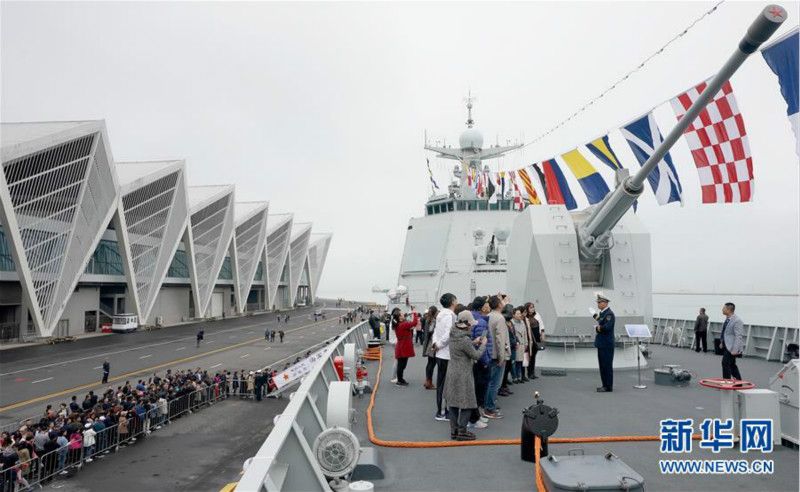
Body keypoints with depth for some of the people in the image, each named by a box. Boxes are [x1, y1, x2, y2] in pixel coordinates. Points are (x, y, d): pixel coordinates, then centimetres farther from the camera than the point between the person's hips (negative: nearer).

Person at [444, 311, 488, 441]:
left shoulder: (453, 335, 4)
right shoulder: (465, 339, -22)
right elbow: (476, 355, -12)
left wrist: (473, 342, 11)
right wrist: (483, 344, 2)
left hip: (452, 373, 9)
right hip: (463, 375, -9)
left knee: (453, 402, 13)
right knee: (467, 404, 1)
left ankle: (454, 430, 20)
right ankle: (462, 431, 5)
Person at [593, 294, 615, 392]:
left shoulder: (609, 314, -14)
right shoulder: (601, 313, 15)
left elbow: (607, 327, -25)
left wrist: (597, 328, -11)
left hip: (606, 345, -10)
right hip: (601, 344, 10)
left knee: (607, 366, -4)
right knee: (603, 366, 13)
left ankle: (608, 387, 1)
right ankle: (605, 385, 20)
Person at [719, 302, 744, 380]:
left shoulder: (737, 321, -20)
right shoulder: (727, 319, 8)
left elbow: (738, 336, -23)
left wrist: (735, 350, -26)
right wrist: (722, 342, 20)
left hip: (731, 347, -10)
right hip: (726, 346, 10)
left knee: (726, 363, -10)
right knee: (732, 364, 17)